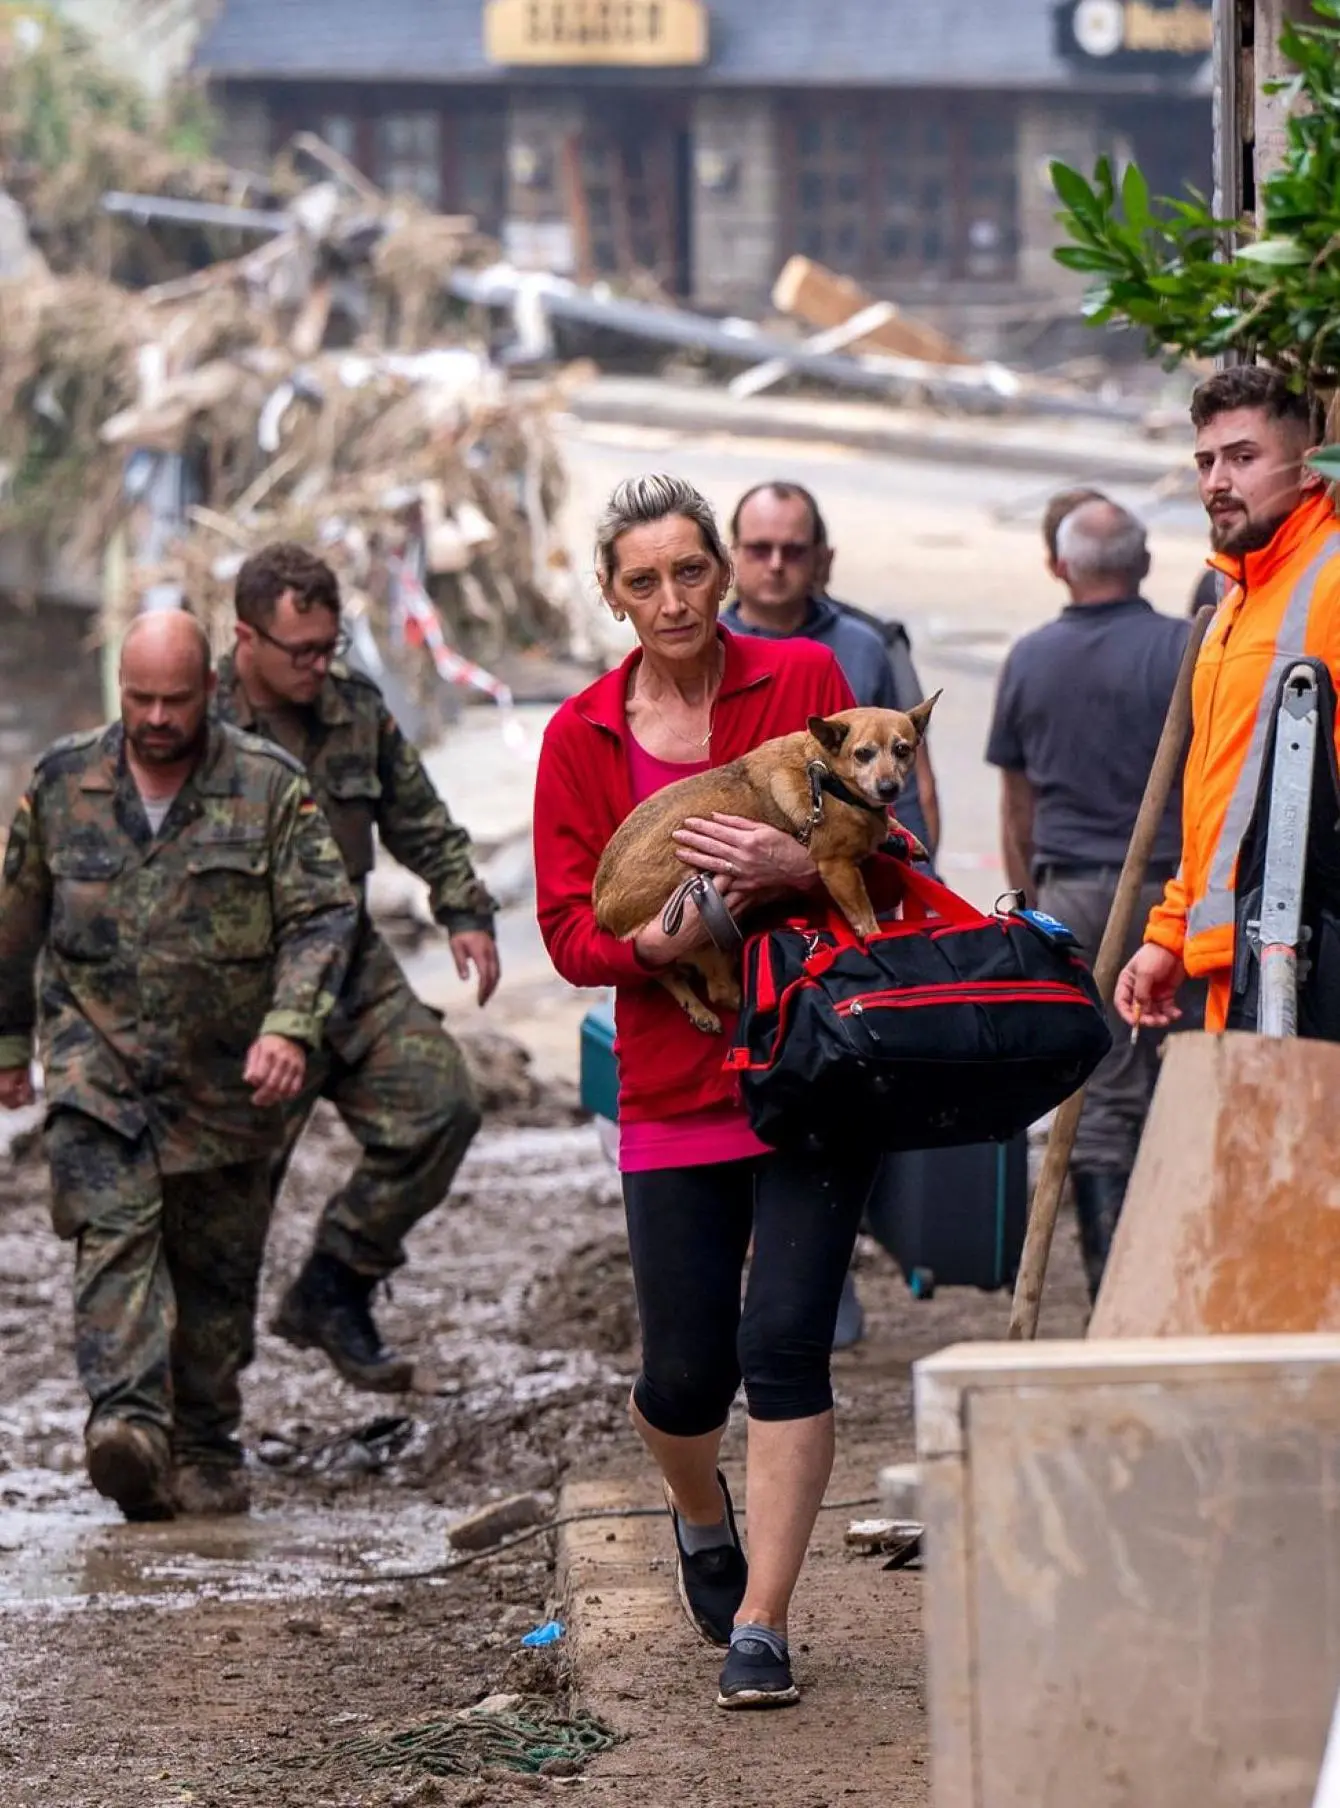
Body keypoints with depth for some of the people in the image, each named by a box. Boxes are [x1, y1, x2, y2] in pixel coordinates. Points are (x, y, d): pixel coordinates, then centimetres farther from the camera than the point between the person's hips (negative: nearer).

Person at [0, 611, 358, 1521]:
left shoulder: (270, 786, -3)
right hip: (96, 1061, 0)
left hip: (224, 1076, 0)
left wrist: (291, 1028, -22)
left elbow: (323, 916, -8)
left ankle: (206, 1454, 22)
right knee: (115, 1231, -20)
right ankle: (128, 1419, -34)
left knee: (219, 1272, 8)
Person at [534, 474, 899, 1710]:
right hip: (673, 1084, 2)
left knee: (785, 1345, -11)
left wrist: (798, 865, -24)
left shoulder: (803, 681, 1)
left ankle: (759, 1627, -5)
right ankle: (703, 1516, 37)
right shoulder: (583, 736, 5)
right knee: (686, 1378, 2)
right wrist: (651, 940, -19)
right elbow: (569, 928, 2)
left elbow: (883, 851, -3)